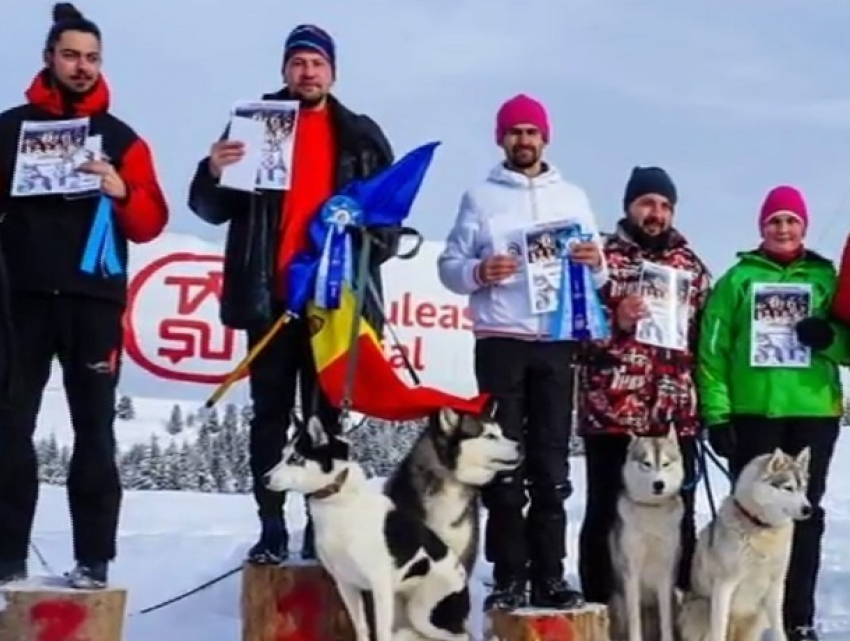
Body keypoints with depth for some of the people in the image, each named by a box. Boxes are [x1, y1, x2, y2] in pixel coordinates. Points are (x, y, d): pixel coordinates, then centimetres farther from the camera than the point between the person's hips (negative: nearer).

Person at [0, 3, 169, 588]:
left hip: (95, 300, 0)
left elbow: (151, 224, 6)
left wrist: (123, 193, -13)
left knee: (94, 430, 1)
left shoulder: (121, 138, 11)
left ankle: (94, 557, 5)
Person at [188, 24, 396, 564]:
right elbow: (212, 209, 5)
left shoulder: (362, 136, 11)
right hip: (271, 295, 0)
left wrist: (371, 251, -7)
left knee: (326, 415, 4)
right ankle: (272, 529, 6)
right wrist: (214, 172, -16)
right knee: (271, 413, 2)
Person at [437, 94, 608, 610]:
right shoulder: (480, 197, 9)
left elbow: (599, 276, 14)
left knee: (551, 462, 1)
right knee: (504, 460, -1)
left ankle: (549, 575, 6)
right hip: (500, 341, -1)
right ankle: (509, 576, 3)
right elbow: (449, 265, 4)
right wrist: (478, 272, -16)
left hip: (557, 342, 2)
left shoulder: (573, 197, 15)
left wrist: (596, 264, -8)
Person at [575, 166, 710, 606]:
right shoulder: (601, 257, 2)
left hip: (676, 414, 4)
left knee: (679, 515, 8)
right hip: (611, 410, -3)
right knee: (606, 513, 3)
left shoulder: (690, 265, 15)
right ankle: (601, 611, 13)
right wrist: (616, 320, -16)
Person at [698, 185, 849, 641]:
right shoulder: (738, 278, 5)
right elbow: (712, 349, -1)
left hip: (813, 413, 2)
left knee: (805, 514, 5)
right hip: (752, 413, -1)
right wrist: (716, 412, -9)